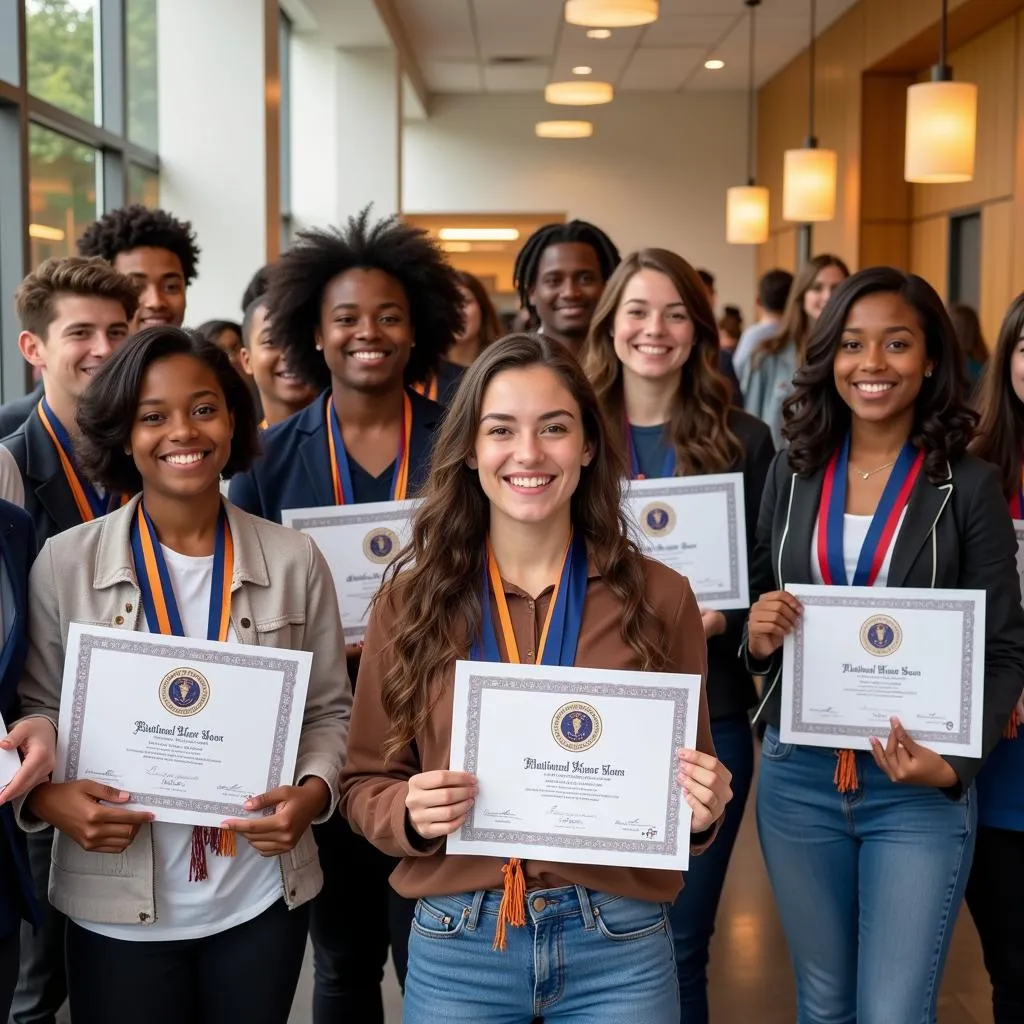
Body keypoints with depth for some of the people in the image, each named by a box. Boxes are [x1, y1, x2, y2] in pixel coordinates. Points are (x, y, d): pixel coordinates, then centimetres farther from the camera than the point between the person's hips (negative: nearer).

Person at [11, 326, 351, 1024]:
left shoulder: (295, 562, -1)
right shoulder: (65, 564, -5)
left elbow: (329, 710, 4)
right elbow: (34, 711, 2)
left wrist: (313, 792, -14)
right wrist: (48, 795, -17)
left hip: (262, 899, 1)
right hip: (118, 906, -1)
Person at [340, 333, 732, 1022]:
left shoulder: (660, 597, -2)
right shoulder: (411, 599, -2)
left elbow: (689, 779, 7)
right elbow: (367, 783, 4)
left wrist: (702, 810, -13)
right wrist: (411, 812, -15)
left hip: (619, 948, 0)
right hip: (457, 947, 0)